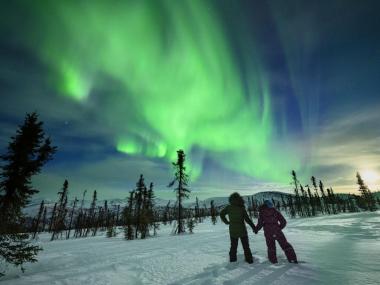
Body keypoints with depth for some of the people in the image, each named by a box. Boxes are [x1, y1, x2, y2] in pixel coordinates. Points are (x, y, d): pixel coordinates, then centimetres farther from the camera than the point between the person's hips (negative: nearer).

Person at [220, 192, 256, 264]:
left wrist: (226, 222, 10)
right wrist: (253, 227, -4)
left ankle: (232, 259, 19)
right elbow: (247, 219, -14)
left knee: (233, 246, 17)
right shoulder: (241, 208, -17)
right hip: (242, 230, -2)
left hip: (233, 230, 2)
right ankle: (249, 259, 19)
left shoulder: (229, 207, -7)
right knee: (246, 246, 16)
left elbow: (221, 214, 4)